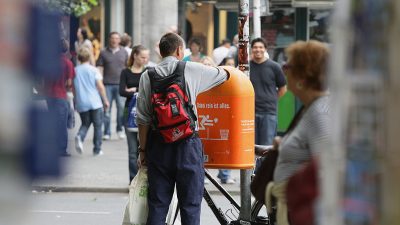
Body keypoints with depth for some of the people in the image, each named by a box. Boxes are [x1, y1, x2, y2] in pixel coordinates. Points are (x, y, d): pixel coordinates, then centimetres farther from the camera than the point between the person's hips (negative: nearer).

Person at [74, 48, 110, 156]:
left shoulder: (75, 71, 3)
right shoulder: (93, 70, -5)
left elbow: (73, 88, 9)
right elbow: (100, 86, -8)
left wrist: (76, 101, 22)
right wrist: (105, 100, 1)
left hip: (81, 103, 3)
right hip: (95, 102, -3)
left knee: (85, 124, 16)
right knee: (97, 125, 8)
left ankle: (79, 137, -15)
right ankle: (97, 149, 9)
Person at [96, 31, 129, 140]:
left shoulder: (124, 52, 12)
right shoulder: (104, 53, 7)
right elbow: (100, 68, 4)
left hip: (120, 84, 1)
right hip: (107, 84, -1)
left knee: (121, 107, -5)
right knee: (107, 109, -2)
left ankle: (120, 129, 13)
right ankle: (107, 132, 4)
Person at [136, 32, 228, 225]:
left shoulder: (147, 76, 1)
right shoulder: (192, 70, -3)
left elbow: (143, 119, -1)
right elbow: (223, 75, 15)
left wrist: (143, 149, 8)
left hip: (158, 144, 2)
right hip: (187, 144, -2)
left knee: (157, 205, 8)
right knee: (190, 205, 4)